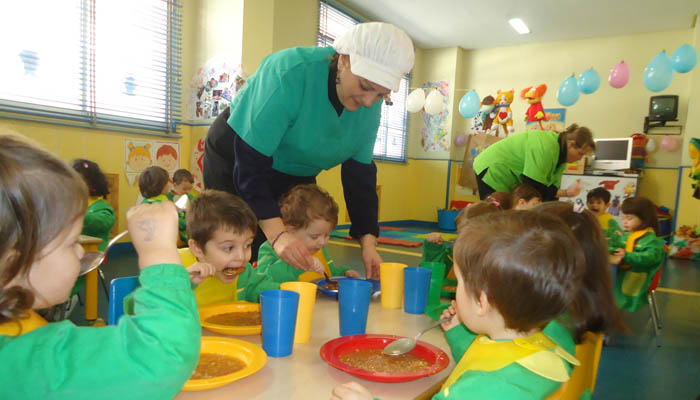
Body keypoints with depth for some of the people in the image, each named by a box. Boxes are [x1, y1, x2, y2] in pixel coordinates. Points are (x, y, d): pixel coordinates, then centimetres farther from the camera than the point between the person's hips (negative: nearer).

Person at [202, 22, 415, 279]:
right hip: (236, 159, -5)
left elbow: (360, 171, -10)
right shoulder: (290, 72, -33)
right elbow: (250, 162, -34)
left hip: (297, 174, 5)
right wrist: (277, 234, -44)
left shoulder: (370, 104, -15)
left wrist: (368, 241, -17)